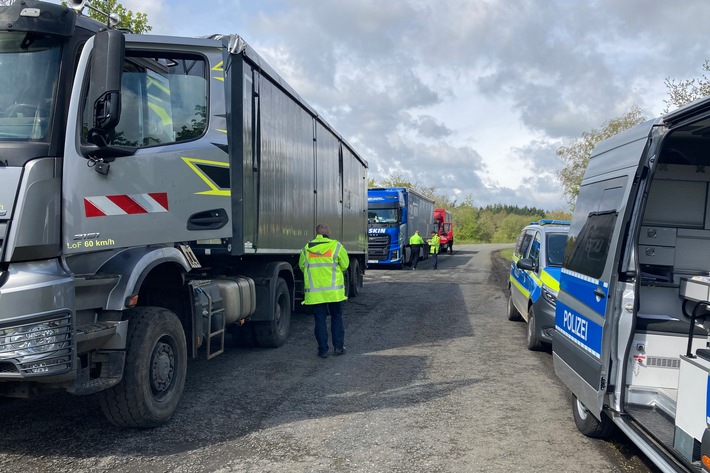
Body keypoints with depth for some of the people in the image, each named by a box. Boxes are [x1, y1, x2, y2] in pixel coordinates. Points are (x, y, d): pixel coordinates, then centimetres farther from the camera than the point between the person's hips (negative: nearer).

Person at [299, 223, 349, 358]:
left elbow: (302, 266, 10)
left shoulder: (306, 248, 1)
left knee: (320, 320, 7)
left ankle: (323, 350, 8)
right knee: (337, 318, 14)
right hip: (334, 290, -1)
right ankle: (338, 346, 17)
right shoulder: (336, 246, -4)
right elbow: (345, 265, 1)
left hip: (315, 291, 1)